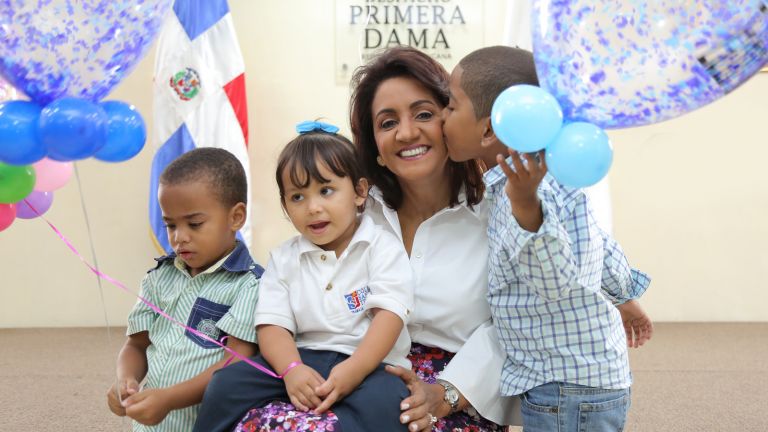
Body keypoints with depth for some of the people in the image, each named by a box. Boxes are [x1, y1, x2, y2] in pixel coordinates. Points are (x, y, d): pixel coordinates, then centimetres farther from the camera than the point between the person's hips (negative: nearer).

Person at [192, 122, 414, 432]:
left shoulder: (382, 247, 1)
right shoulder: (283, 259, 11)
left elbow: (389, 313, -11)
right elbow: (272, 324, 2)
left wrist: (352, 370, -26)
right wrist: (292, 369, -20)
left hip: (371, 361, -4)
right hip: (303, 359, 4)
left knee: (383, 402, -38)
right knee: (226, 384, -13)